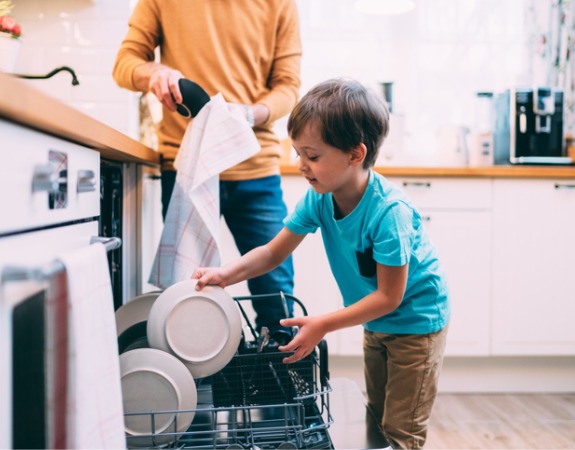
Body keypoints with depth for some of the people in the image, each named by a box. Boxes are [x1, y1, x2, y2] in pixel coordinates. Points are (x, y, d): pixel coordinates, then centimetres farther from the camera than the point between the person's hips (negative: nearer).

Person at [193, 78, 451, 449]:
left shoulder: (389, 211, -34)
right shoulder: (319, 197, -14)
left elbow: (389, 296, -27)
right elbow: (274, 252, -6)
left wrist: (324, 325, -28)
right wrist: (227, 274, -23)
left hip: (416, 322, -7)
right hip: (376, 324, 7)